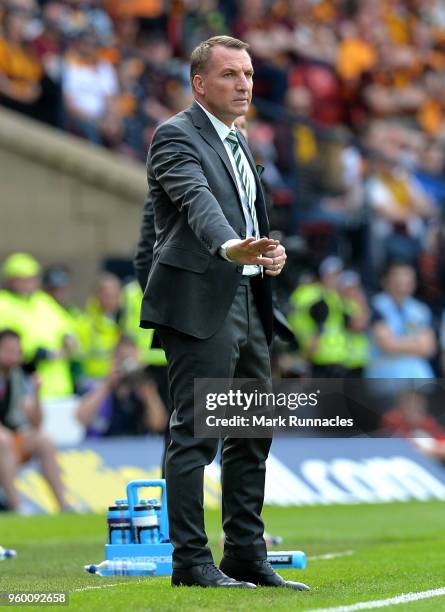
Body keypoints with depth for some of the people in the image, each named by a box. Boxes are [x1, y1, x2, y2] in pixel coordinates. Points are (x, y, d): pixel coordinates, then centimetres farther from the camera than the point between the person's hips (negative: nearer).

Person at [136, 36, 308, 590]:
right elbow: (197, 200, -27)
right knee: (195, 434, -8)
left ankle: (246, 557, 17)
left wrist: (270, 251, 8)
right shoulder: (177, 136, -8)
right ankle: (191, 561, -6)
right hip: (201, 305, -9)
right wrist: (229, 247, -45)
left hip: (246, 303, 9)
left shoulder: (237, 142, 20)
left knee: (253, 435, 11)